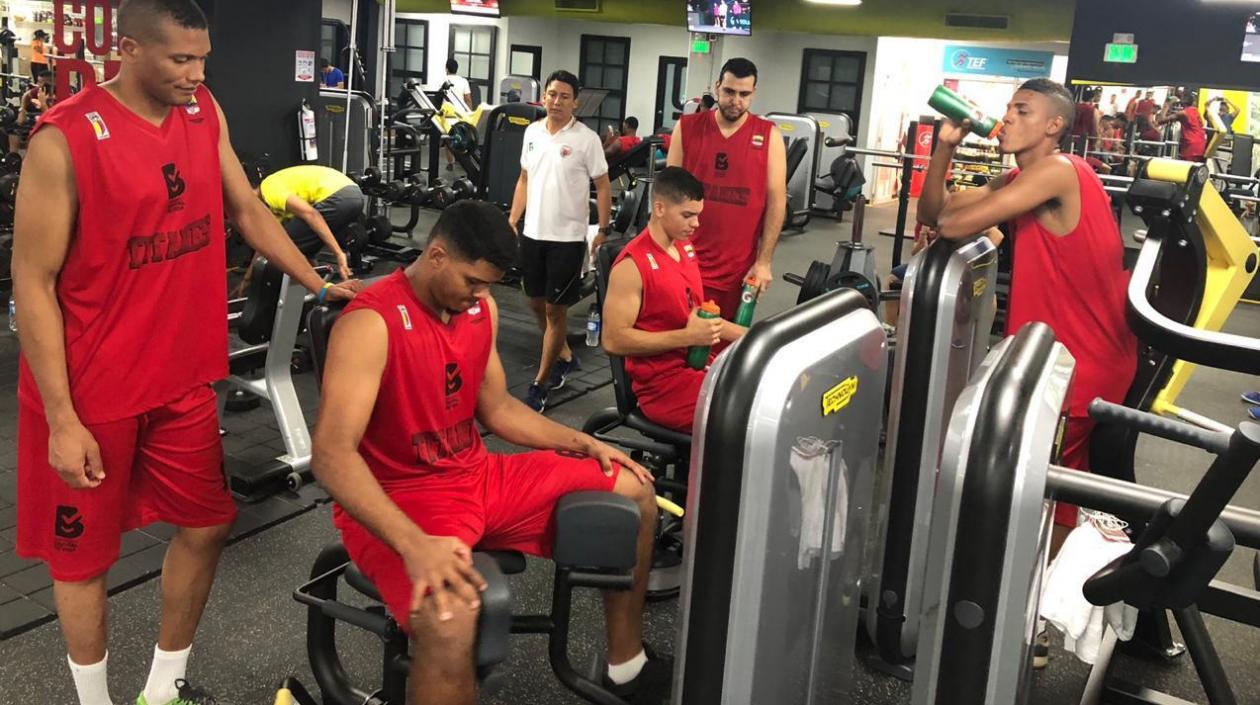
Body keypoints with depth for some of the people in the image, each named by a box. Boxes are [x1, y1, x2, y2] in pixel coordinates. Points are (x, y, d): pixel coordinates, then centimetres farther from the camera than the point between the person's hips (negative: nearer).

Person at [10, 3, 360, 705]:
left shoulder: (206, 113, 0)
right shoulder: (64, 140, -18)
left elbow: (247, 208, 14)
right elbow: (33, 284, -16)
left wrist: (317, 283, 7)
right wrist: (62, 420, -16)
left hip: (183, 376, 6)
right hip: (92, 391, -6)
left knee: (208, 523, 15)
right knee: (83, 550, 11)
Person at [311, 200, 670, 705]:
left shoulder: (481, 308, 3)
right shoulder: (370, 324, -22)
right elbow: (331, 456, -29)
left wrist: (583, 443, 6)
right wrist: (413, 543, -40)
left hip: (479, 476, 8)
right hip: (399, 500, -8)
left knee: (634, 492, 8)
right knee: (450, 620, -39)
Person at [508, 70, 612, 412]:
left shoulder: (586, 139, -9)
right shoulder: (532, 132, 6)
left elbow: (603, 186, -5)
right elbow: (524, 180, 14)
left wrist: (603, 231, -10)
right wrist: (512, 222, 10)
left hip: (567, 237, -6)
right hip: (532, 233, 6)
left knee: (555, 309, 0)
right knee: (537, 302, 16)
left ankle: (539, 384, 8)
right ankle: (565, 357, 38)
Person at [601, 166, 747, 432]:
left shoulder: (685, 248, 9)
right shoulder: (632, 265, -17)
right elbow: (613, 339, -19)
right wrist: (688, 337, -22)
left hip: (701, 363, 8)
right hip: (663, 385, -8)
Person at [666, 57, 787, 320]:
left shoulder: (769, 136, -1)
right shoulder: (687, 127, 2)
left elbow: (777, 201, -1)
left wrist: (764, 261, -5)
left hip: (739, 267, 0)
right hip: (686, 259, 0)